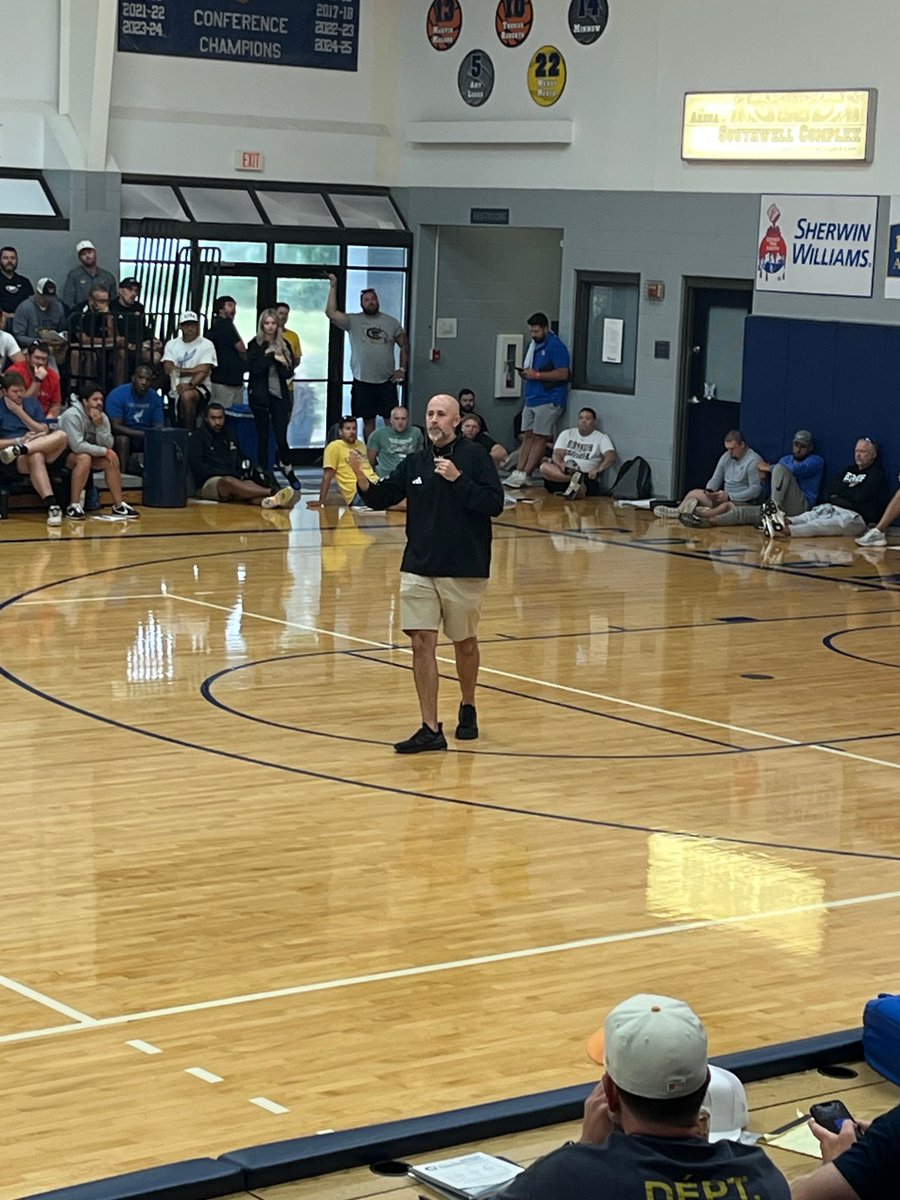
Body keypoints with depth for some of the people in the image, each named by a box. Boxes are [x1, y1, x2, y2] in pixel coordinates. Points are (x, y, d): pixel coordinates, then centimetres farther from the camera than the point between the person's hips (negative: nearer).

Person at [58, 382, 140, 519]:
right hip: (64, 455, -7)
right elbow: (77, 446, -31)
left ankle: (119, 505, -6)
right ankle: (74, 506, -32)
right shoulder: (72, 415, -24)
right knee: (84, 458, -35)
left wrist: (100, 426, -25)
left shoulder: (102, 417, -3)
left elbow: (107, 445, -10)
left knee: (111, 459, -11)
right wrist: (104, 451, -23)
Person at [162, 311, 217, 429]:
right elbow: (169, 369, 0)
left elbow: (204, 371, -9)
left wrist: (190, 385, -26)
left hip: (200, 387, -4)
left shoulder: (206, 344, 3)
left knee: (187, 396, -34)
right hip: (177, 389, 4)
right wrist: (193, 370, -6)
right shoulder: (171, 345, 14)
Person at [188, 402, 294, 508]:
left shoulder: (229, 435, 23)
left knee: (248, 483, -31)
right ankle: (272, 491, -57)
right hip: (208, 483, -5)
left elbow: (239, 458, 31)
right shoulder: (197, 437, 5)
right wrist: (224, 473, -15)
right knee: (228, 481, -39)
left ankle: (269, 500, -66)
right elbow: (197, 466, -7)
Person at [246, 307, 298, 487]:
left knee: (281, 436, -5)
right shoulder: (255, 345, 2)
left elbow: (289, 372, 4)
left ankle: (286, 466, 18)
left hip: (280, 395, 2)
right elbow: (253, 368, -11)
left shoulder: (284, 345, 9)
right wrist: (270, 356, -14)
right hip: (260, 396, -1)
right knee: (263, 437, 3)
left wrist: (280, 360, -13)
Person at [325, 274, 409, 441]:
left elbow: (404, 346, 15)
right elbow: (331, 313, -13)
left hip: (387, 381, 1)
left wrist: (402, 369, 4)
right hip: (363, 382, -1)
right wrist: (333, 287, -14)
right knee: (368, 420, 6)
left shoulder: (392, 322, 7)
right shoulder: (353, 321, 0)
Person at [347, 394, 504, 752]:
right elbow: (380, 497, 11)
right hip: (418, 568, 3)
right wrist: (361, 477, -8)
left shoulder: (475, 457, -5)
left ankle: (467, 708, 38)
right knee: (422, 643, -4)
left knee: (465, 642, 13)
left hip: (464, 571, -3)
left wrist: (457, 479, -22)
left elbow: (495, 504, -13)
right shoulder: (414, 463, 7)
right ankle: (430, 729, -2)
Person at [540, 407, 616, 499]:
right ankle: (577, 479, -41)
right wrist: (561, 464, -21)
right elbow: (557, 454, 6)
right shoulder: (567, 434, 18)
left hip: (587, 475, -3)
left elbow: (611, 456, -9)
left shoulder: (601, 438, 8)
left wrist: (598, 469, -30)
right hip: (564, 473, 3)